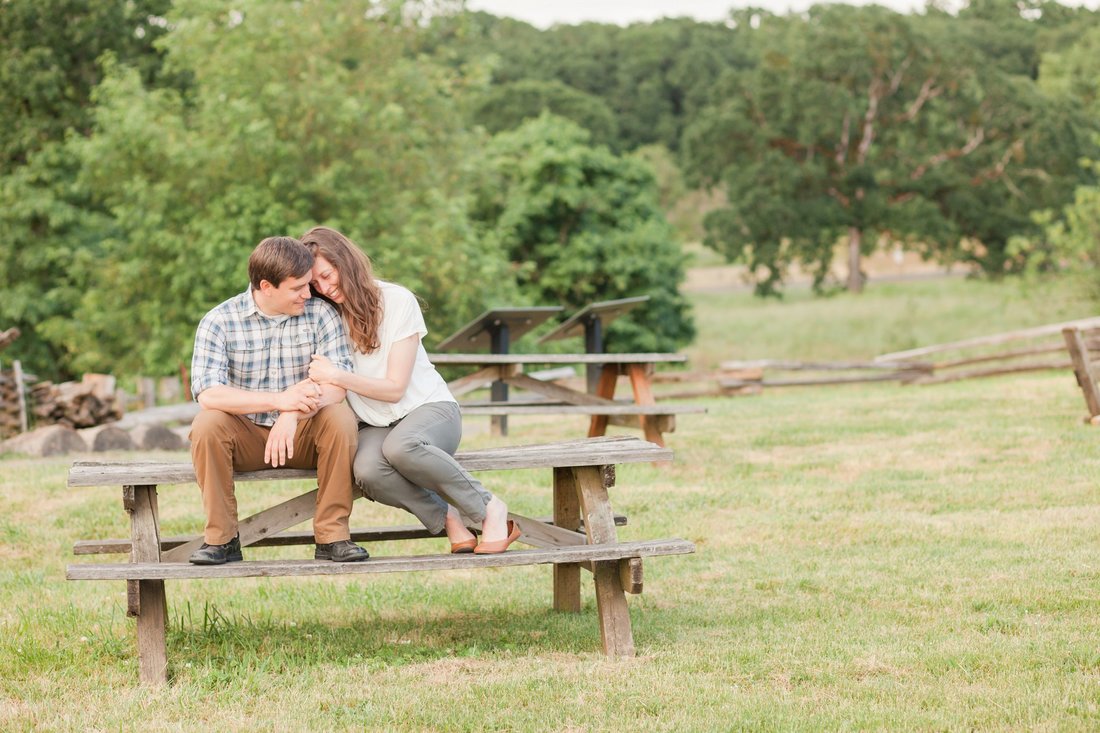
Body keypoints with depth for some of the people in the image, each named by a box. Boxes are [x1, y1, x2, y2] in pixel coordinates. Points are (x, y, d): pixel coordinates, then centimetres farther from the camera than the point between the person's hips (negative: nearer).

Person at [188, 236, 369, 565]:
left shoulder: (321, 314, -6)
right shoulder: (219, 322, -10)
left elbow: (338, 383, -17)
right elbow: (207, 394, -23)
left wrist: (294, 413, -37)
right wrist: (279, 400, -36)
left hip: (302, 435, 1)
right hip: (245, 435, 0)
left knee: (341, 417, -29)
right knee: (207, 424, -30)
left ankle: (332, 536, -20)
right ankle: (221, 538, -17)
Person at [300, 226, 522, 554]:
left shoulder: (397, 300, -8)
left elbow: (395, 388, -10)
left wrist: (339, 376, -24)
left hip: (430, 407, -2)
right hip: (374, 425, 3)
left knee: (399, 446, -41)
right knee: (367, 471, -37)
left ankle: (489, 508, -22)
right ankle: (446, 518, -17)